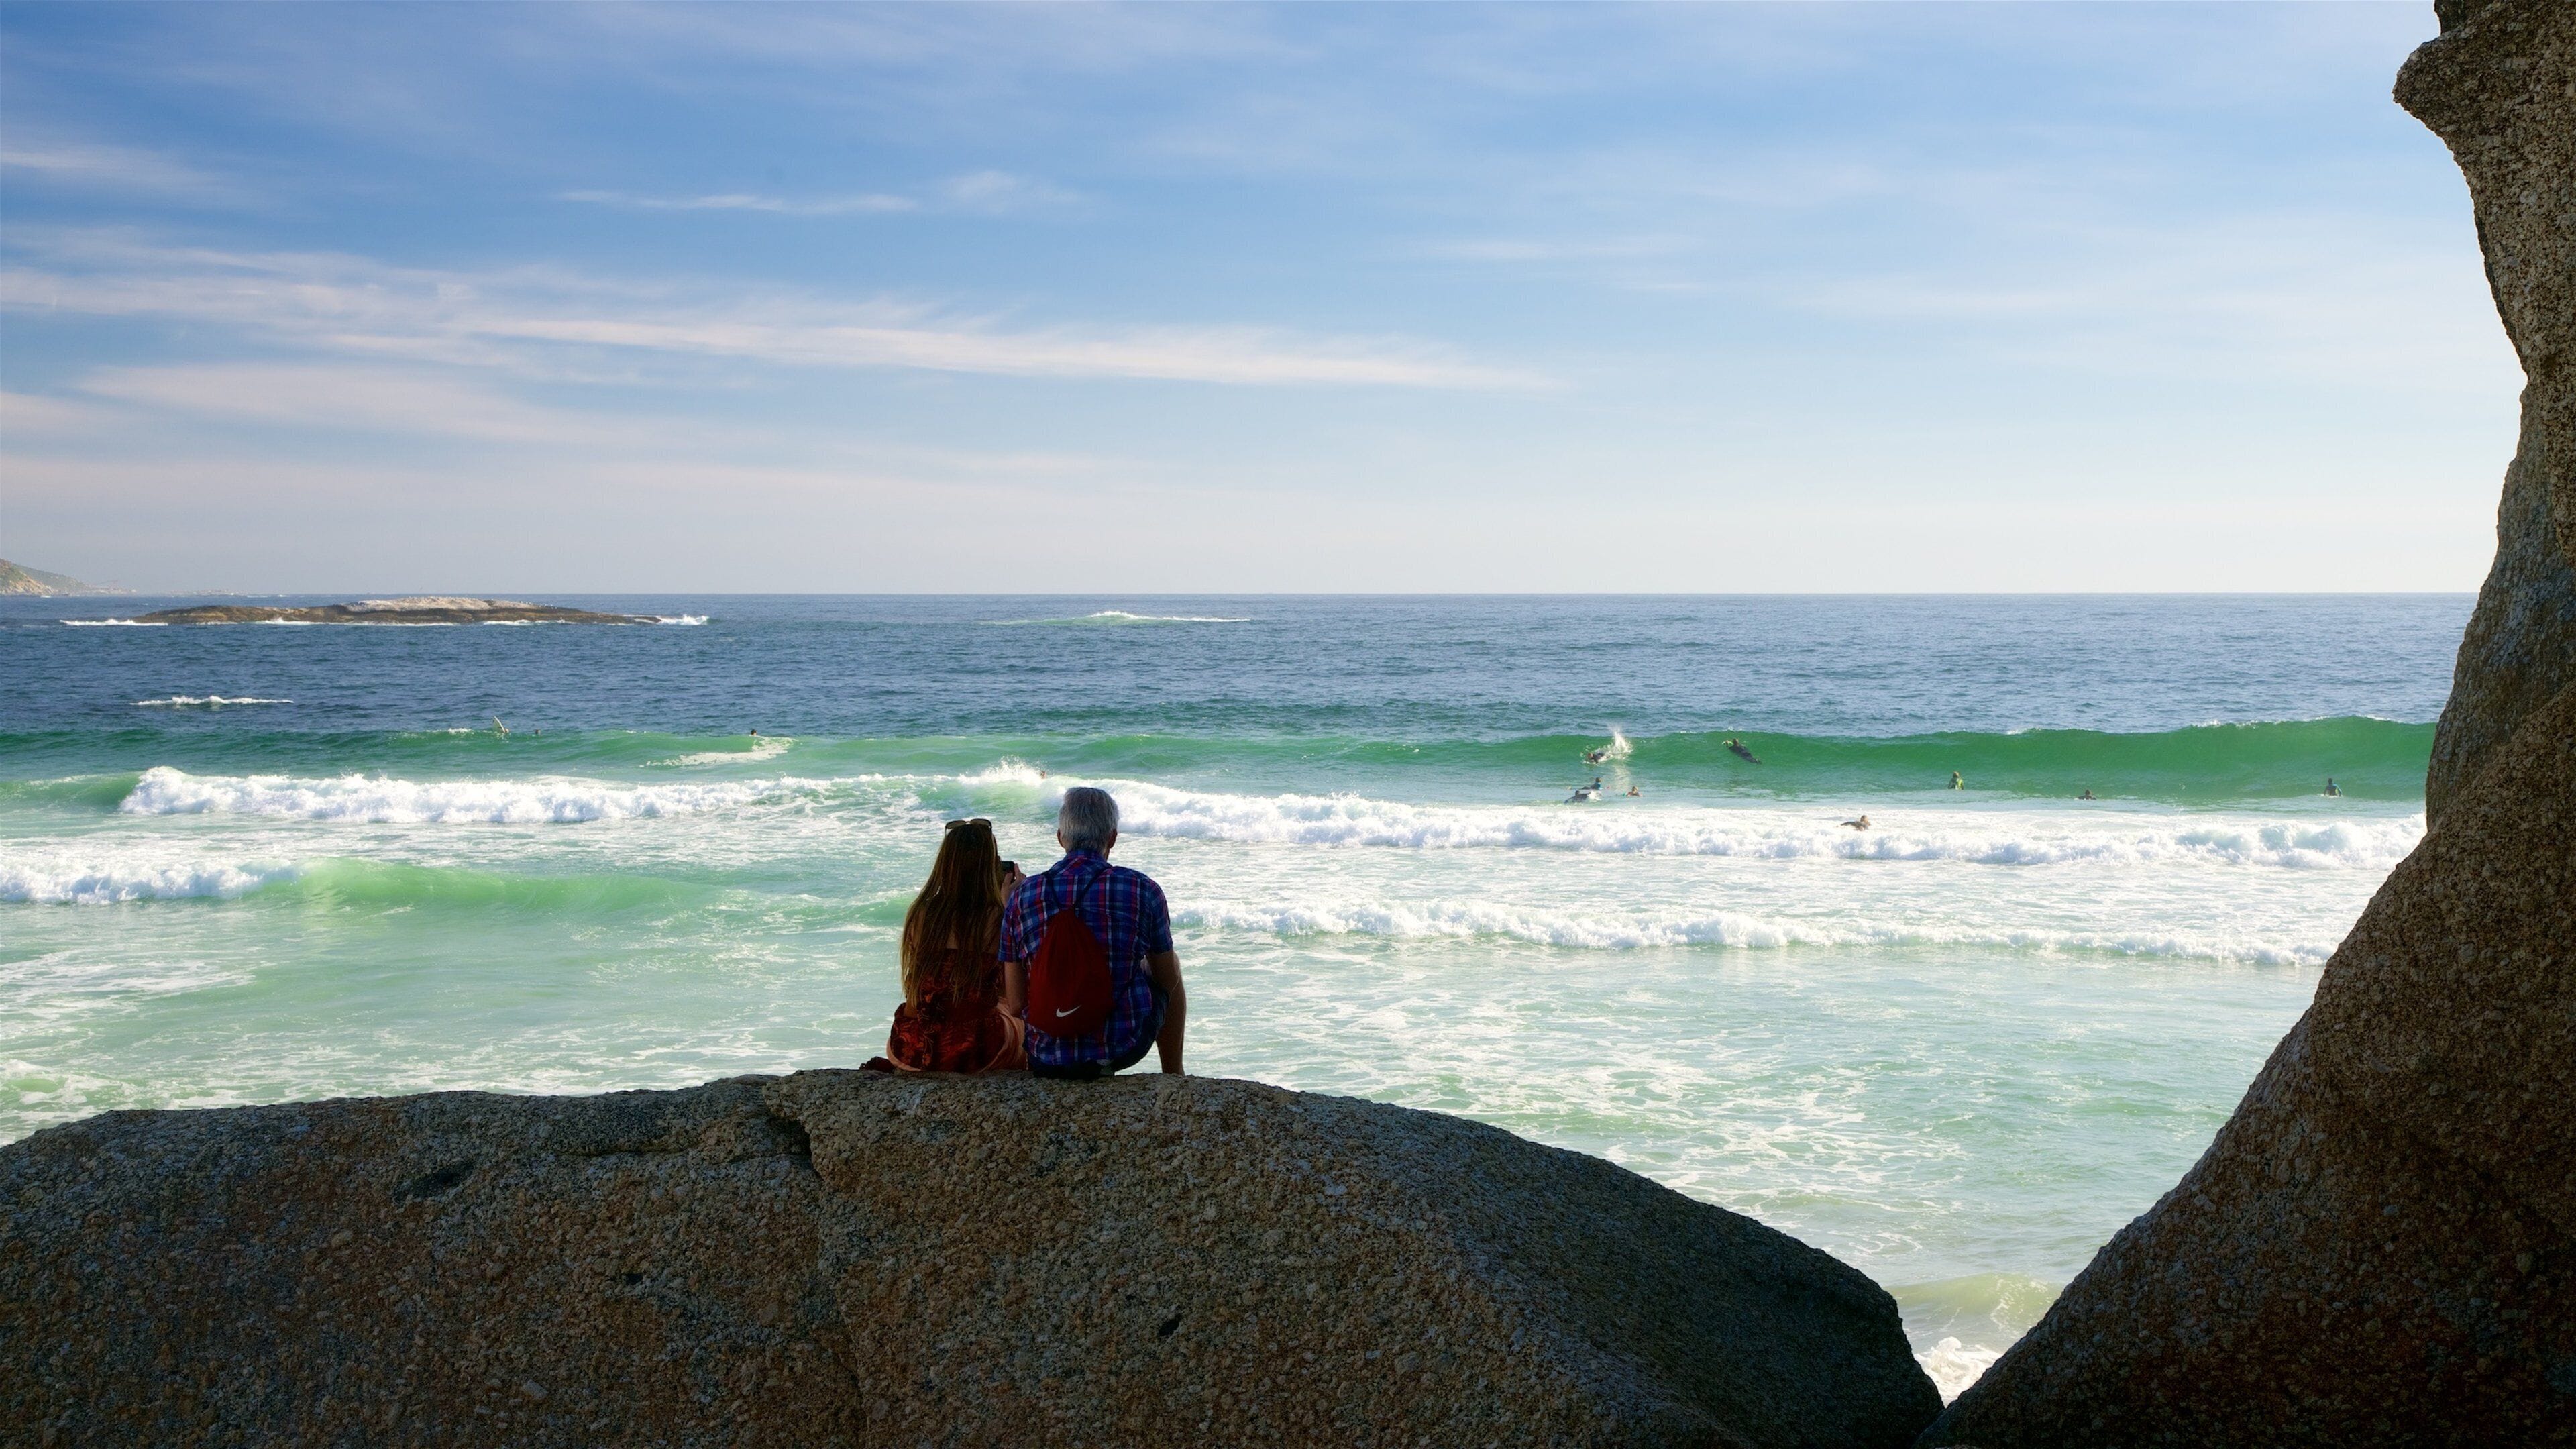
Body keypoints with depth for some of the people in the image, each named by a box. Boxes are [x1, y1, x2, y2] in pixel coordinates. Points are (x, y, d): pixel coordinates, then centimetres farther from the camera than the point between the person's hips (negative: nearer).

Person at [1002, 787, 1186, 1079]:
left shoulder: (1022, 896, -4)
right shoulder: (1142, 890, -10)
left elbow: (1016, 1005, -2)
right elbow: (1168, 980, 3)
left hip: (1049, 1055, 2)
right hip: (1124, 1048, -2)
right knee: (1174, 967, 28)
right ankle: (1174, 1074, 37)